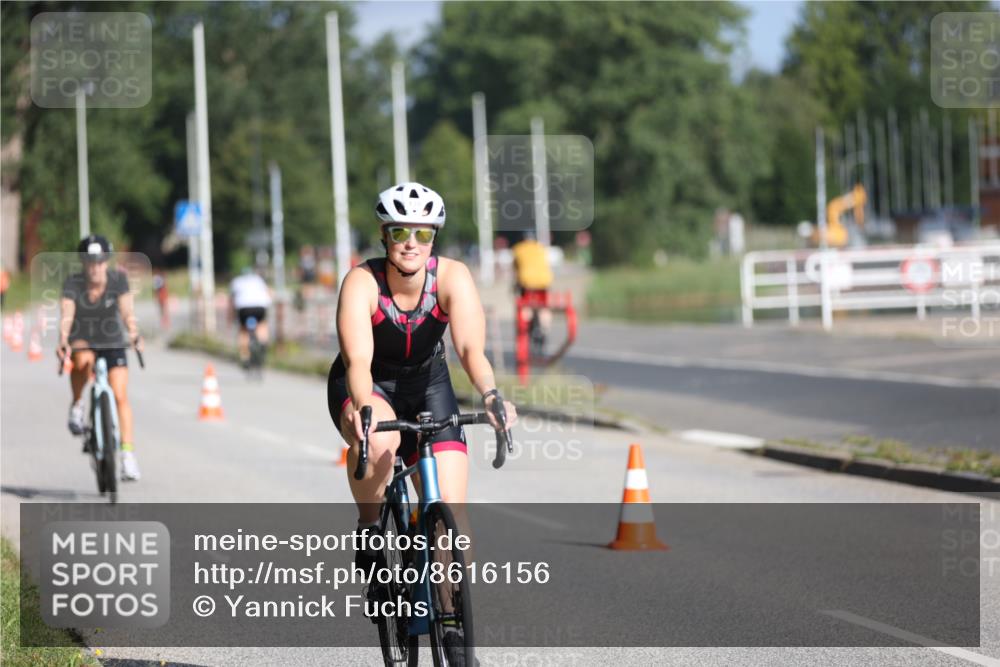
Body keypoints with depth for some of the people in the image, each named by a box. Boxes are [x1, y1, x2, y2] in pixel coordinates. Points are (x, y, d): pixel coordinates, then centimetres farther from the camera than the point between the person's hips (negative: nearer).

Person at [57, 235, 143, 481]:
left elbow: (127, 310, -24)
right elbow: (66, 315, -28)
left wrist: (134, 335, -43)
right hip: (83, 341, -1)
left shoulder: (118, 279, -14)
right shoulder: (73, 283, -16)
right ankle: (77, 405, -10)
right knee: (84, 360, -37)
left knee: (120, 396, -13)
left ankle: (128, 454, -11)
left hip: (112, 343, 1)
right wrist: (63, 342, -46)